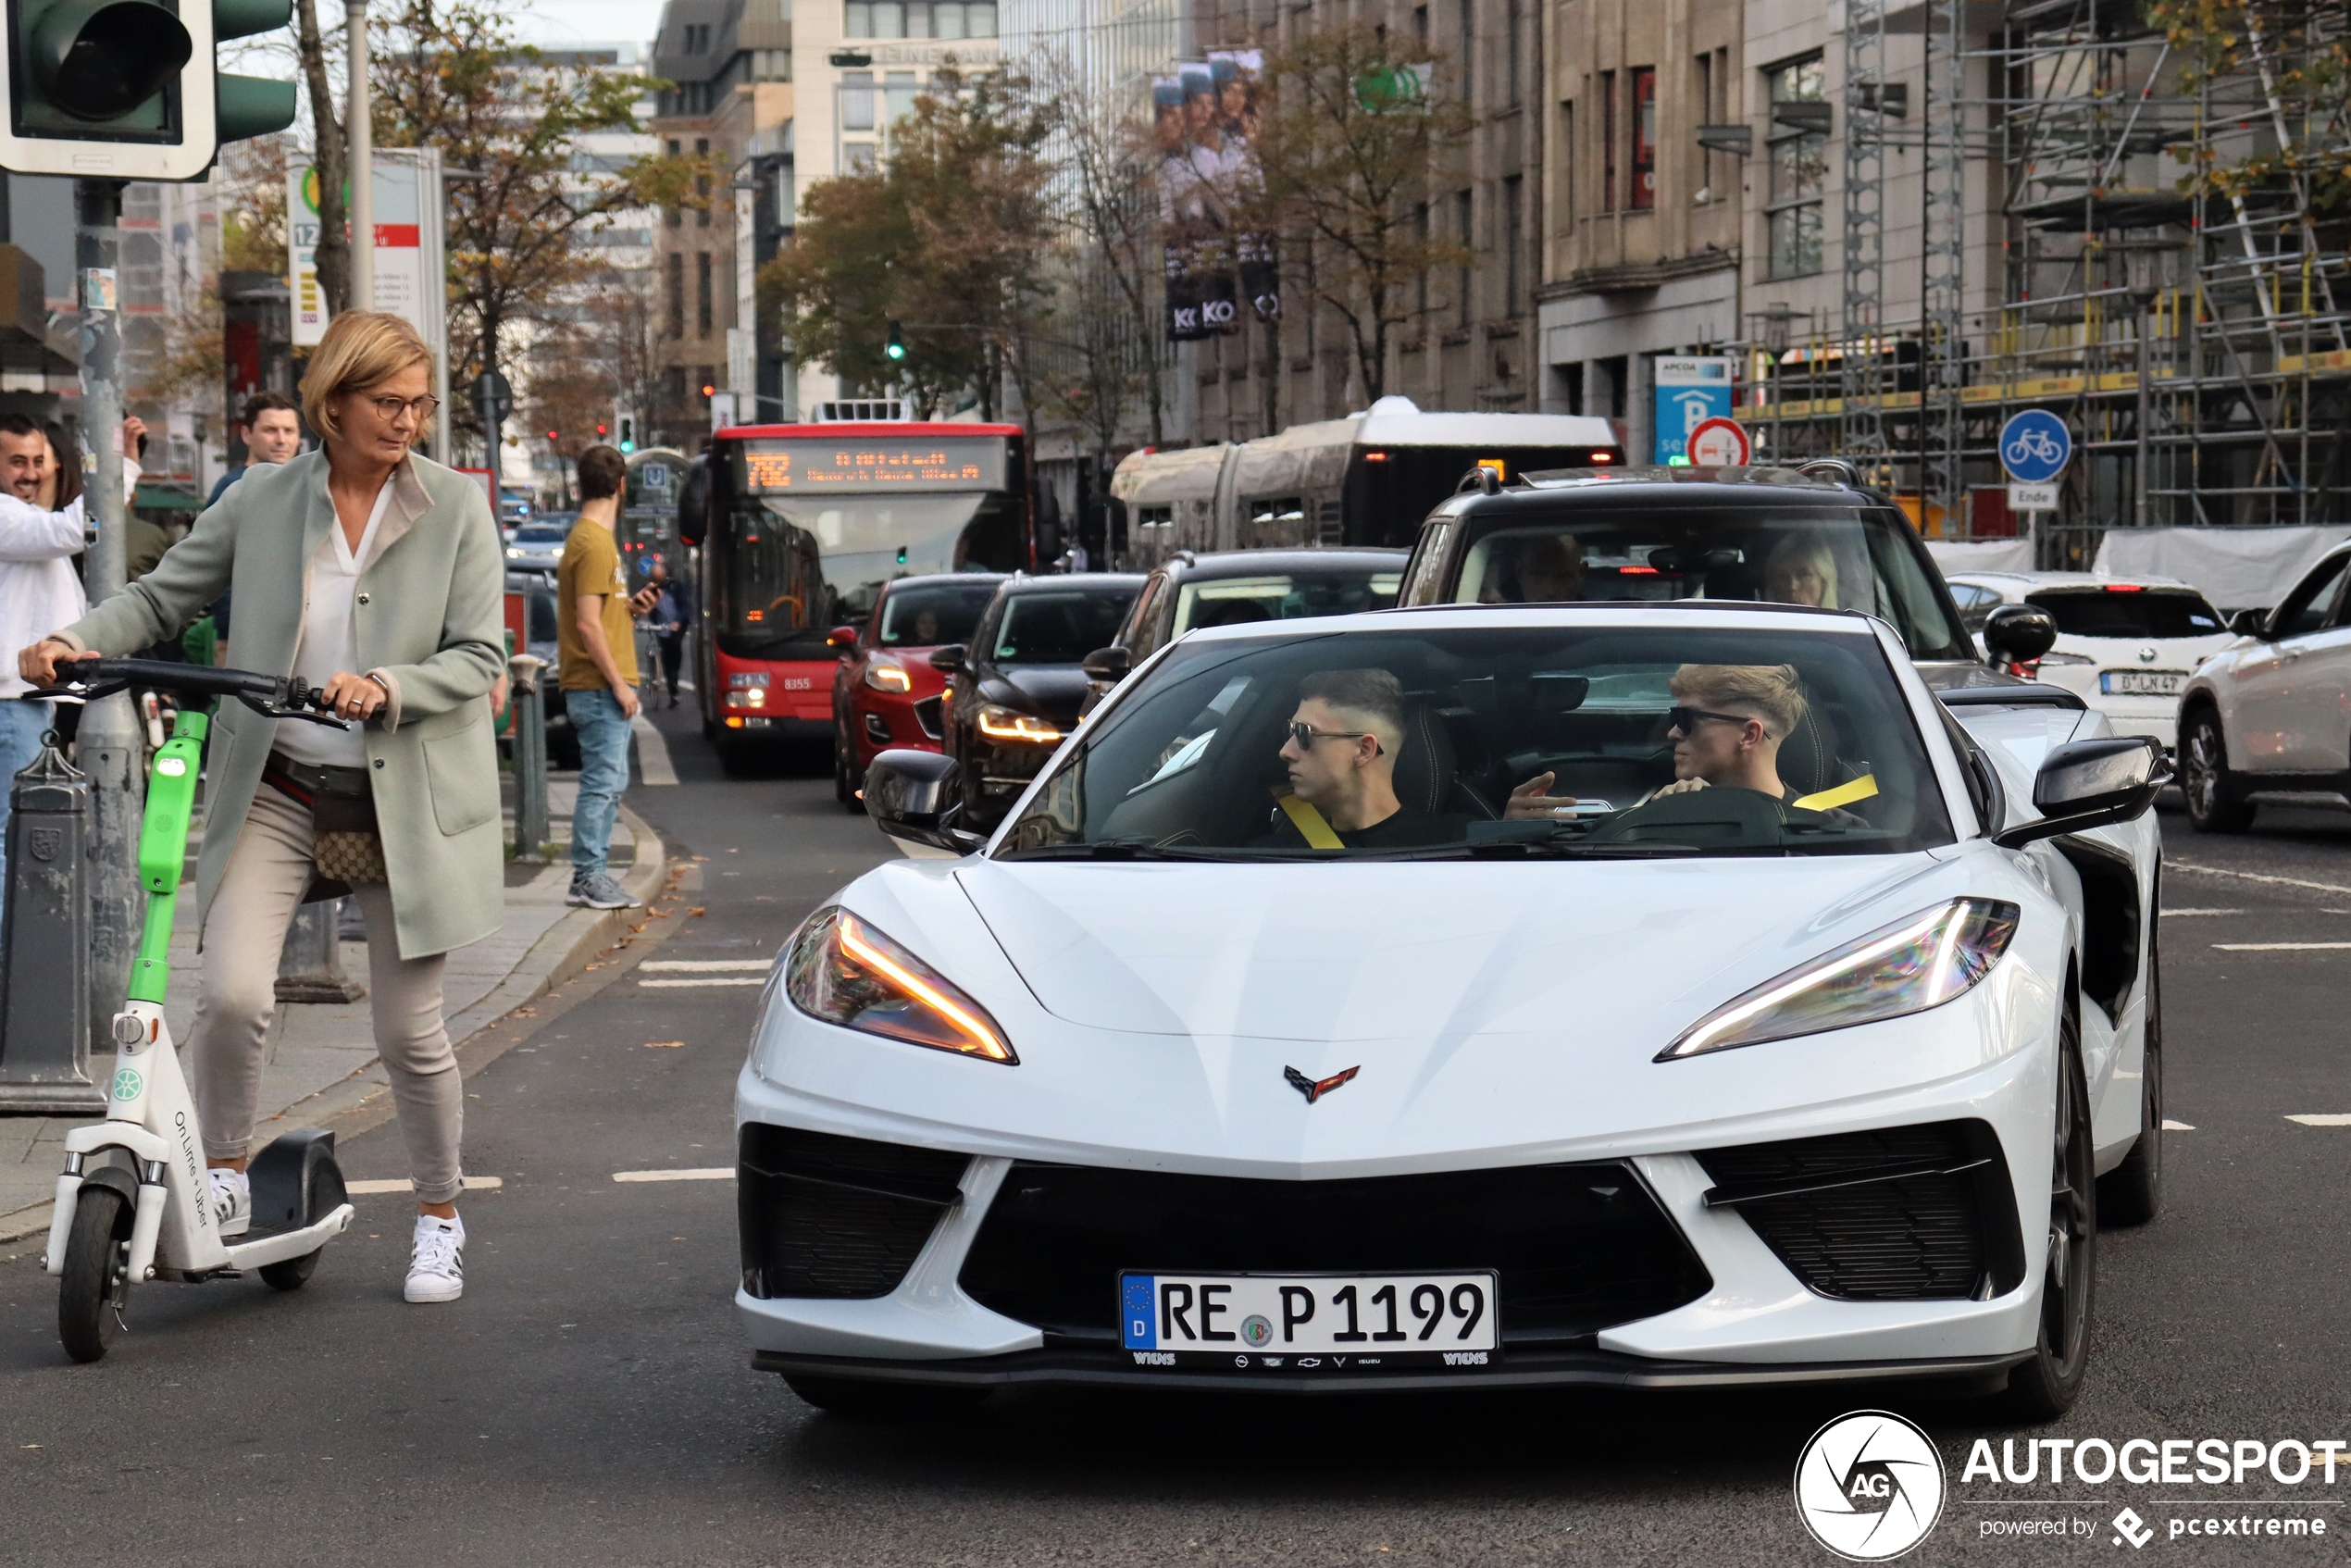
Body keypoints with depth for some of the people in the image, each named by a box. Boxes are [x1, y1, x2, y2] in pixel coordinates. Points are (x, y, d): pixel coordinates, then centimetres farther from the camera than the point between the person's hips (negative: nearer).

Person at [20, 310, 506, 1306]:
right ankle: (225, 1182, 7)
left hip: (406, 802, -1)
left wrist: (387, 688, -24)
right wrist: (78, 643, -10)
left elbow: (478, 656, -6)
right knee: (231, 993, -17)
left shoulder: (456, 508, -2)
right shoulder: (261, 503, 1)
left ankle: (438, 1220, 25)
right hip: (276, 794, 1)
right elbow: (164, 596, 8)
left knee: (409, 1032, 5)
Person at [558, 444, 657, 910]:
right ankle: (589, 877, -6)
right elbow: (587, 624, -19)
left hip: (601, 685, 10)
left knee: (609, 782, 12)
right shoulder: (594, 544, -14)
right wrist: (618, 683, -17)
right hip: (598, 685, -10)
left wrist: (629, 607, 9)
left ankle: (591, 875, 15)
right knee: (604, 781, -8)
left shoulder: (592, 538, 17)